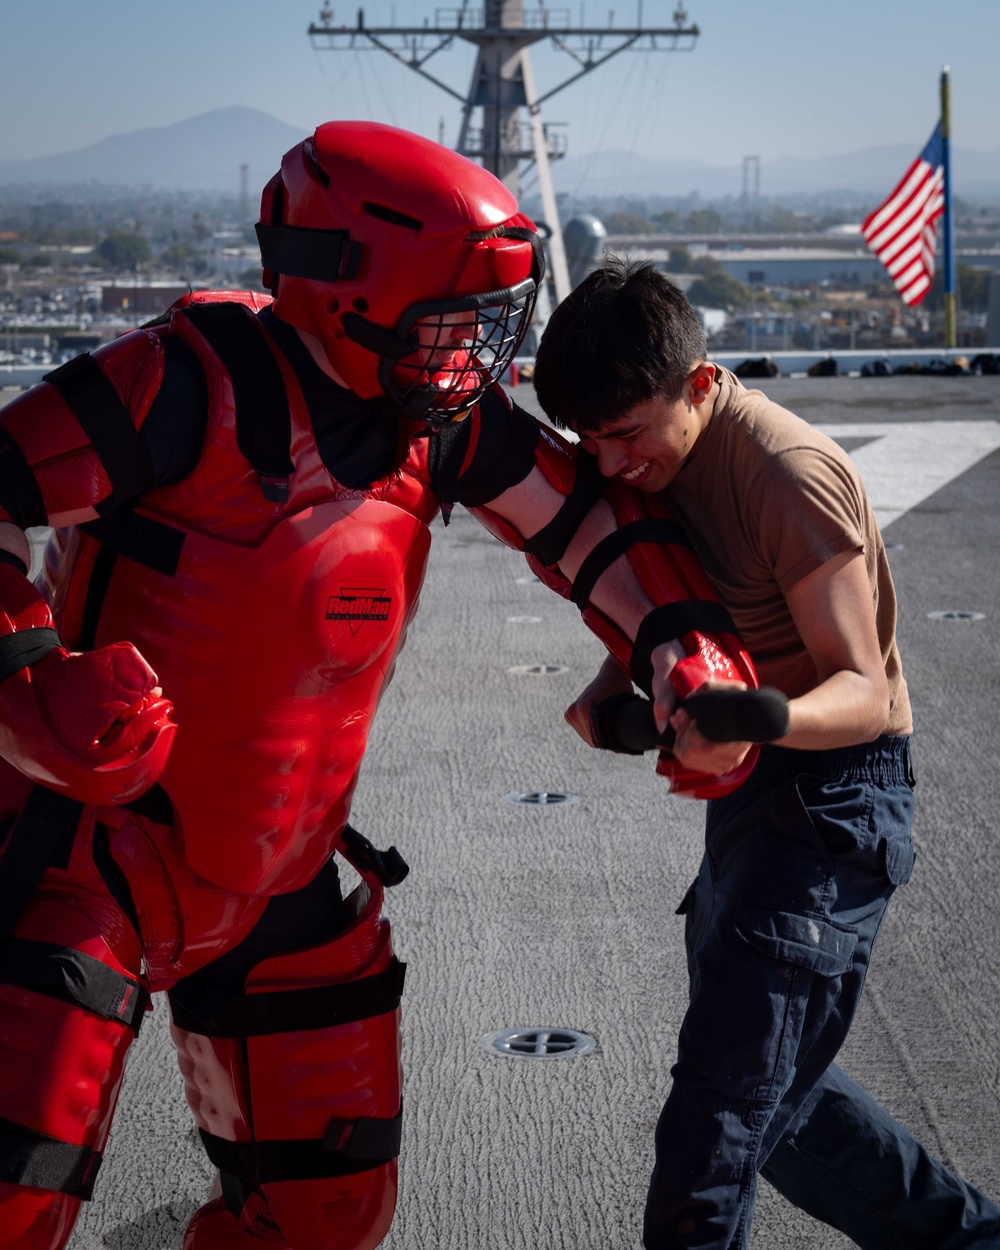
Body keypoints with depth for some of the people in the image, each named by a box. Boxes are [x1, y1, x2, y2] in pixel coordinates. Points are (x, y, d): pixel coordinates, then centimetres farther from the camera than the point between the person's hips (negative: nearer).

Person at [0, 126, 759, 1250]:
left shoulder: (441, 418, 0)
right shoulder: (204, 385, -22)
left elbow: (576, 513, 11)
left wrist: (682, 650, 0)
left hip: (278, 881, 7)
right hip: (94, 837, -7)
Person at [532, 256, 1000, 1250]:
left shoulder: (789, 473, -23)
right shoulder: (656, 457, 3)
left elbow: (864, 691, -24)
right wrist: (613, 687, -6)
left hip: (832, 796, -9)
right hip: (749, 792, 9)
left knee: (717, 1118, -12)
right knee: (776, 1089, 19)